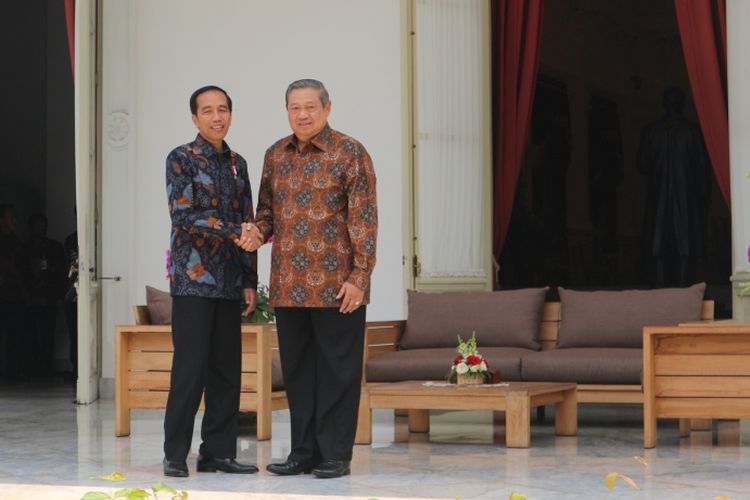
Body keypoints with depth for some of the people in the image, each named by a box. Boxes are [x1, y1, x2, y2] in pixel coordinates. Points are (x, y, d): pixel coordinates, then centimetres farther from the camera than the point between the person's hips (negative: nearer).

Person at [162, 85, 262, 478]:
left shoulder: (237, 163, 15)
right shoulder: (181, 158, -2)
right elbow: (184, 214, -13)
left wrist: (250, 280, 12)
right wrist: (232, 232, -18)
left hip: (229, 281, 6)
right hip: (193, 277, -6)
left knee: (227, 368, 5)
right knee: (191, 366, -7)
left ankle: (219, 451, 11)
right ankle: (176, 455, 0)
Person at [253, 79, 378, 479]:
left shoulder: (350, 154, -5)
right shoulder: (275, 155, 12)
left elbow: (364, 219, -9)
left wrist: (359, 276, -14)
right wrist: (259, 231, -2)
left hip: (335, 284, -5)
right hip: (288, 285, 6)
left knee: (337, 370, 1)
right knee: (297, 370, 11)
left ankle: (335, 454, 9)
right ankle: (304, 451, 20)